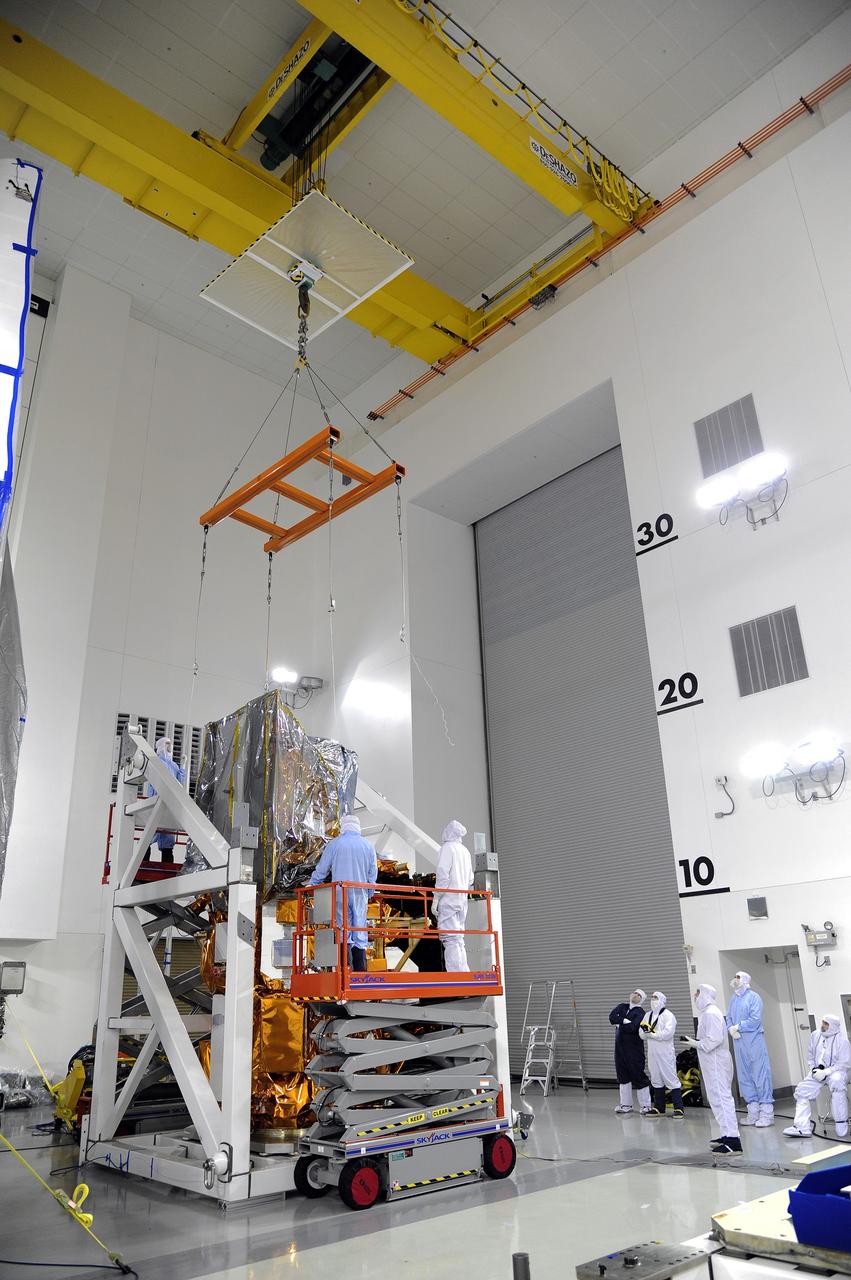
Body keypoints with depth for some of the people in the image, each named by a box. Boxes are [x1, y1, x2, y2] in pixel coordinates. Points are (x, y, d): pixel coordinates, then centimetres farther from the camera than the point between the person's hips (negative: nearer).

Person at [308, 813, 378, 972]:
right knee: (360, 933, 4)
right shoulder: (368, 846, 9)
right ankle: (361, 972, 2)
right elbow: (373, 874, 12)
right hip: (360, 894, 1)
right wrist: (369, 894, 24)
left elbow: (321, 869, 7)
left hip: (340, 893, -1)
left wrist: (311, 887, 22)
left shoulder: (334, 844, 3)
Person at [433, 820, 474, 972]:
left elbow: (443, 875, -14)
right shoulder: (465, 851, 17)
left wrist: (436, 898, -11)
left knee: (450, 939, -10)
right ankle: (464, 974, 10)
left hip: (448, 900, -8)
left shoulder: (447, 847, -6)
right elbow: (470, 879, 19)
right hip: (462, 900, 8)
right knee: (459, 939, 12)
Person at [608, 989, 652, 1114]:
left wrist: (618, 1023, -7)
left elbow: (632, 1028, -22)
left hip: (634, 1049, -6)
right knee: (623, 1076, 11)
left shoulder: (640, 1013, -8)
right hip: (620, 1047, 6)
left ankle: (645, 1105, 9)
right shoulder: (623, 1007, 10)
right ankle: (626, 1104, 22)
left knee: (638, 1076, -3)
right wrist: (624, 1021, -18)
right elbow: (612, 1017, -4)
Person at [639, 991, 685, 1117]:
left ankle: (679, 1108, 2)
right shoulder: (648, 1015, 14)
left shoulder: (668, 1015, -7)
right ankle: (658, 1107, 23)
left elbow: (668, 1033, -20)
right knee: (656, 1080, 13)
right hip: (652, 1053, 7)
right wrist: (645, 1031, -12)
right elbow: (642, 1034, 10)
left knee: (671, 1078, -5)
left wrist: (652, 1034, -15)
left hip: (665, 1053, -7)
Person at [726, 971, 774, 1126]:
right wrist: (731, 1029, -7)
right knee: (744, 1076, 9)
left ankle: (766, 1112, -1)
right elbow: (728, 1018, 13)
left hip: (754, 1040, -7)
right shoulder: (733, 1000, 15)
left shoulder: (753, 997, -6)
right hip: (738, 1041, 7)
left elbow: (755, 1019, -15)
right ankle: (753, 1111, 17)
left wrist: (738, 1026, -10)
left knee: (760, 1074, -5)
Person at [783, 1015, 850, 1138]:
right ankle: (802, 1128, -7)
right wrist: (814, 1069, -3)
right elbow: (810, 1056, 15)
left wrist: (826, 1072, -21)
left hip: (836, 1071, -5)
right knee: (802, 1090, -9)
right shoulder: (815, 1035, 3)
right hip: (818, 1071, 6)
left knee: (836, 1082, -38)